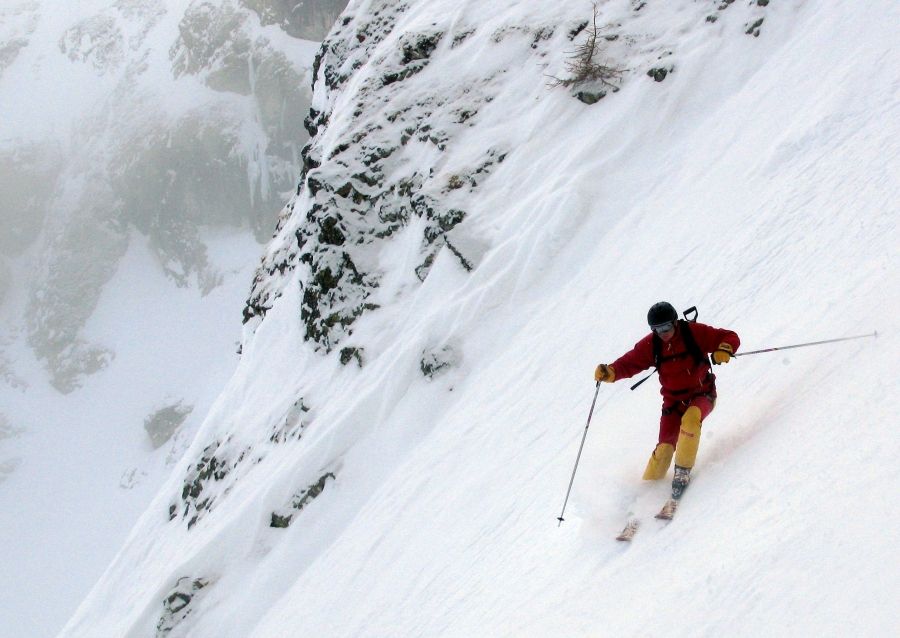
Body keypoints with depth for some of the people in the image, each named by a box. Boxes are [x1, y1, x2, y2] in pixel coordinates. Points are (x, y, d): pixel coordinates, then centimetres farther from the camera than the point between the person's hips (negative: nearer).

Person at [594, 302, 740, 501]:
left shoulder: (694, 332, -13)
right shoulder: (651, 345, -5)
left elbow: (730, 337, -10)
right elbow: (629, 363, -6)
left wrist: (724, 350, -32)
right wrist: (610, 372, -26)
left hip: (702, 395, -2)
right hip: (674, 400, 2)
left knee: (690, 419, -34)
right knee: (665, 447, -9)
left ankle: (682, 472, -22)